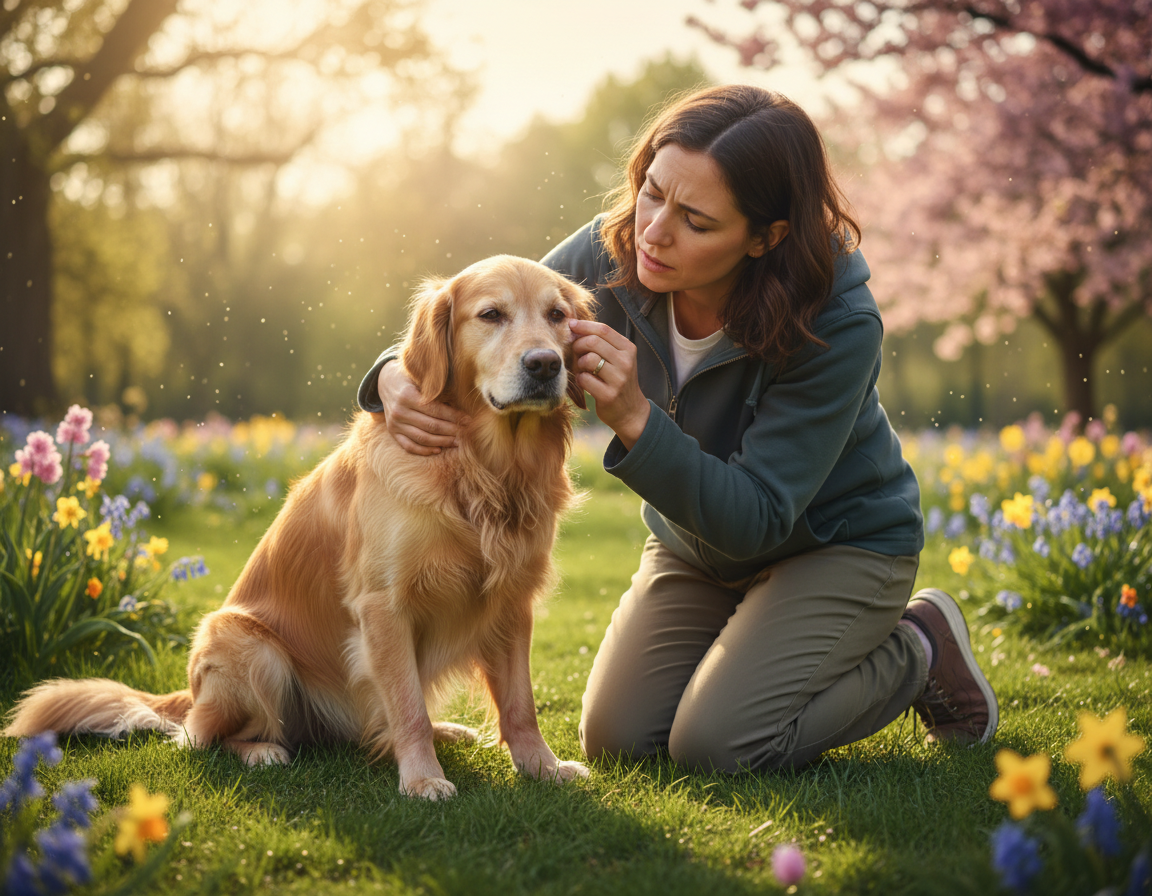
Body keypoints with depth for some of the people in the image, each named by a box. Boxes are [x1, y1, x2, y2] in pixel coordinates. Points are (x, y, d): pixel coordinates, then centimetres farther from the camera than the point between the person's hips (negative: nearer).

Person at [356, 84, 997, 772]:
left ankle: (919, 650, 6)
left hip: (842, 544, -5)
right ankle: (761, 643, 22)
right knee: (618, 739, -5)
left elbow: (755, 521, -34)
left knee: (717, 745, -19)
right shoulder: (613, 255, -21)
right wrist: (399, 379, -34)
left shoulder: (839, 327, -33)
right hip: (697, 541, 5)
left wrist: (634, 419, -46)